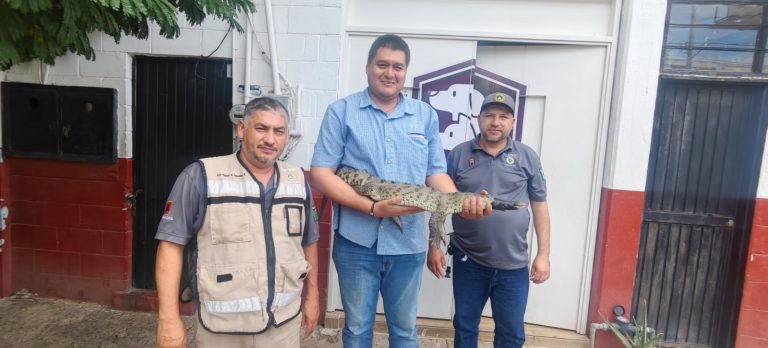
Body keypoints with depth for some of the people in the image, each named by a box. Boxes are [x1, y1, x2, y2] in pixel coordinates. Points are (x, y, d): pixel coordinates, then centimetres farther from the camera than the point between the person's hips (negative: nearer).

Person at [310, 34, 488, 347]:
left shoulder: (425, 115, 6)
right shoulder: (341, 112, -3)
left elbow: (436, 173, 6)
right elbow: (320, 174, -8)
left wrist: (462, 203, -15)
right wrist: (373, 208, -17)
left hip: (408, 242, 2)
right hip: (356, 240, -2)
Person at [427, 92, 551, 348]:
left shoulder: (527, 157, 1)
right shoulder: (459, 154, -1)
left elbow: (539, 206, 3)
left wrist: (543, 254, 0)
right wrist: (434, 246, -3)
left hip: (513, 264, 1)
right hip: (468, 261, 0)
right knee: (464, 327, 15)